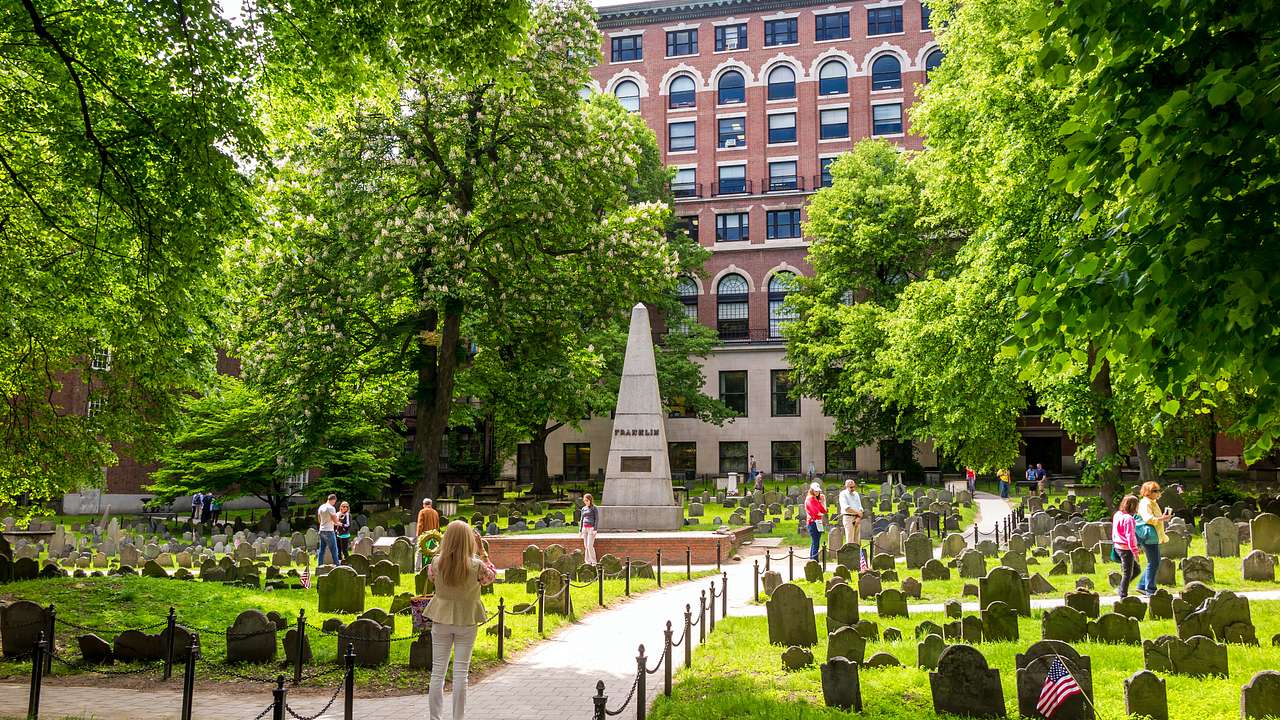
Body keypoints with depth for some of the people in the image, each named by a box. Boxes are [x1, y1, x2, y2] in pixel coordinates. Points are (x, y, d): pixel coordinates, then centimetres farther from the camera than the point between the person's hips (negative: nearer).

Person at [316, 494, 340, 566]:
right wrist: (337, 515, 7)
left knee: (321, 550, 11)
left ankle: (319, 565, 12)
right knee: (334, 550, -3)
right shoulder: (331, 508, -14)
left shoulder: (320, 507, 10)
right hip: (329, 531, -8)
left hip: (321, 531, 8)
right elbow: (335, 521, -14)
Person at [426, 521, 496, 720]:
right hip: (467, 621, -1)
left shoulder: (437, 562, -12)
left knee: (438, 671, 9)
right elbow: (490, 577, 5)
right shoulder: (476, 565, -16)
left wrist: (442, 552, 10)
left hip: (441, 619, 1)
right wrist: (482, 551, 3)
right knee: (461, 672, 6)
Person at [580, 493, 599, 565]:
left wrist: (595, 529, -15)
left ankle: (593, 562, -5)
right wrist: (580, 530, 16)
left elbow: (597, 519, -6)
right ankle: (587, 562, 7)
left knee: (590, 546, -12)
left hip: (591, 528, -6)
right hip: (585, 528, 6)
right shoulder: (583, 509, 15)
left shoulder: (594, 508, -2)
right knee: (586, 546, 4)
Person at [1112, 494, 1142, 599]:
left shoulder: (1117, 515, 9)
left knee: (1136, 570, 19)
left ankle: (1122, 588, 18)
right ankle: (1123, 596, 8)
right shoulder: (1128, 519, -19)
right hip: (1126, 548, -9)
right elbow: (1130, 537, -21)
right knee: (1127, 573, 2)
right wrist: (1135, 552, -17)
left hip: (1118, 546, 9)